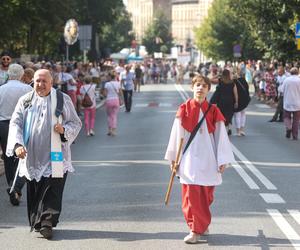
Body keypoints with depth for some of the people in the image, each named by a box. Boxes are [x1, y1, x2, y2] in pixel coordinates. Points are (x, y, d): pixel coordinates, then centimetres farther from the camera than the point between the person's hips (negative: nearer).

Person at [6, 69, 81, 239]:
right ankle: (35, 222, 19)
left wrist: (64, 130, -15)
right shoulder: (25, 101, 8)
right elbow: (15, 123, 1)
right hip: (32, 157, 2)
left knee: (51, 191, -10)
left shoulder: (63, 100, 4)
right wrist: (17, 144, -17)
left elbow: (76, 123, 7)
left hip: (55, 156, -2)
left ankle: (47, 223, -12)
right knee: (34, 191, 7)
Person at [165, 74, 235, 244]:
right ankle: (196, 228, 8)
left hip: (208, 158, 1)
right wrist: (174, 158, 6)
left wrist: (223, 160, -1)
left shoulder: (213, 110, -1)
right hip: (189, 158, -1)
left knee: (206, 195, 6)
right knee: (191, 195, -4)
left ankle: (201, 226, 24)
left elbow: (221, 136, 2)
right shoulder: (185, 109, -1)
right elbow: (177, 134, 4)